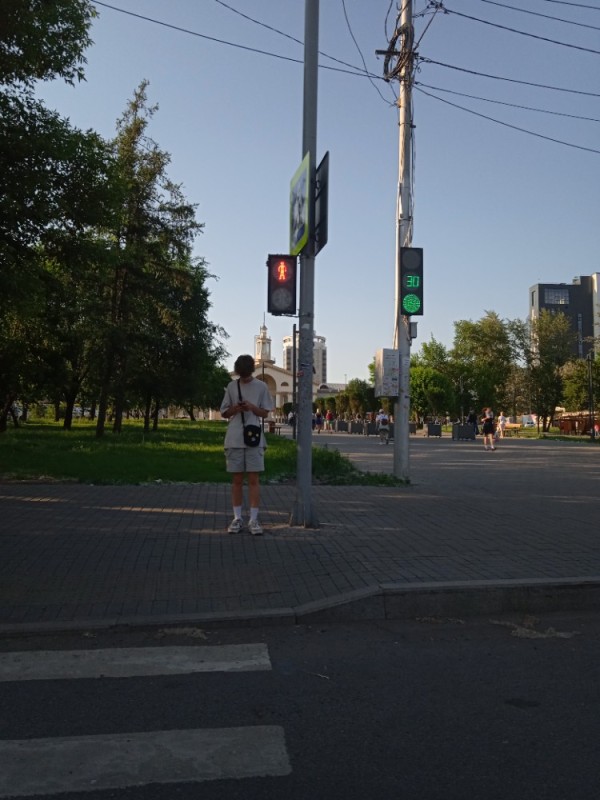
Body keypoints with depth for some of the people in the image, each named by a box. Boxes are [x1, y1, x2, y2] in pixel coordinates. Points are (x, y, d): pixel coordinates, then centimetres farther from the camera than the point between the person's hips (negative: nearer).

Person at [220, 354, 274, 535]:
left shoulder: (261, 387, 4)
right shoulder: (231, 386, 7)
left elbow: (265, 413, 6)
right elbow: (224, 413, 10)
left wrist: (252, 407, -13)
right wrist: (234, 409, -10)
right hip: (234, 440, 1)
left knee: (253, 479, -1)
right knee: (237, 480, 5)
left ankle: (253, 519, 3)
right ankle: (237, 518, 12)